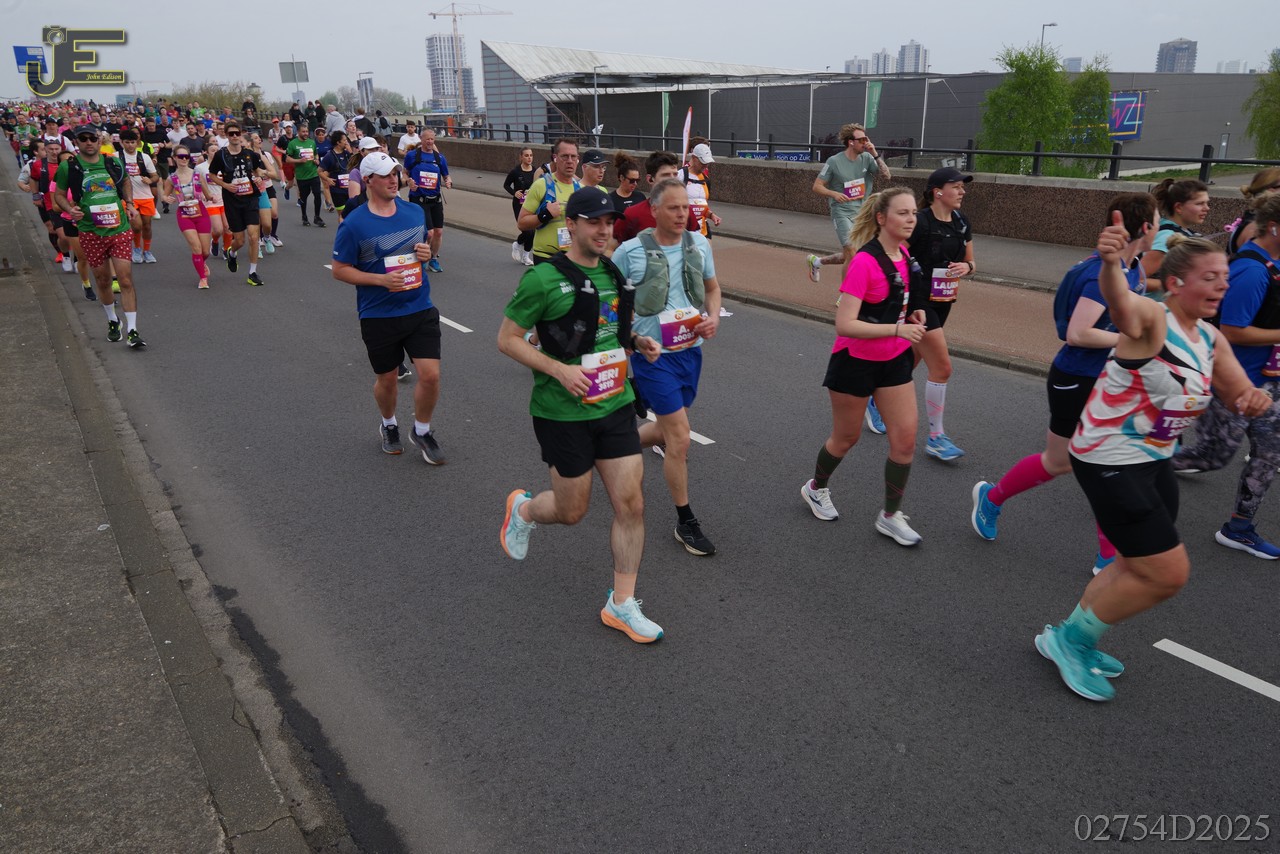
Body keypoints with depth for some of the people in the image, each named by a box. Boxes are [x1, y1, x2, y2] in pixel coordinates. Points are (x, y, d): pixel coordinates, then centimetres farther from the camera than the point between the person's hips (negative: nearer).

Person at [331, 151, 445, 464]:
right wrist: (381, 279, -19)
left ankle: (422, 431, 20)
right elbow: (340, 270, -6)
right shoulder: (354, 224, -10)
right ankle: (389, 425, 43)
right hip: (379, 316, -3)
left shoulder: (415, 211, 3)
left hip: (421, 309, 3)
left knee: (431, 375, -6)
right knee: (386, 379, 12)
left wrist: (427, 252, -4)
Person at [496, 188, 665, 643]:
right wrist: (559, 369, -22)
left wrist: (639, 341, 2)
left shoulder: (614, 272, 8)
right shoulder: (544, 278, -14)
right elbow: (507, 339, -10)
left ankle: (621, 605, 17)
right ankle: (523, 510, 44)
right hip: (563, 413, -6)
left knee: (631, 504, 2)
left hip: (615, 405, 6)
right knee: (572, 511, 8)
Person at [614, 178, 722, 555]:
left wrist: (713, 317, -4)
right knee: (680, 438, -8)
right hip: (653, 354, -6)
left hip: (690, 349, 6)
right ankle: (686, 523, 9)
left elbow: (712, 288, 16)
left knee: (667, 428, 20)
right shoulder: (631, 251, -11)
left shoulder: (699, 244, 2)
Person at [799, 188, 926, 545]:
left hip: (894, 360, 6)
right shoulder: (865, 262, -22)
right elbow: (845, 324, -28)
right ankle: (815, 489, 39)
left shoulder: (905, 254, 1)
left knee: (905, 438, 1)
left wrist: (912, 314, 2)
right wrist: (898, 329, -32)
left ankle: (890, 516, 17)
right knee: (846, 438, 10)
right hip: (856, 362, -6)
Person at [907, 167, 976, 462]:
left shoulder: (961, 223, 6)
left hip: (943, 303, 8)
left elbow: (970, 263, 15)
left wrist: (966, 266, -8)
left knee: (909, 362, 16)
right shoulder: (920, 222, -17)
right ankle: (936, 438, 2)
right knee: (942, 367, -9)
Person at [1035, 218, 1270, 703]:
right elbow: (1119, 300, -44)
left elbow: (1239, 397, 11)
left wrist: (1254, 400, -14)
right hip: (1109, 461, -9)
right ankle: (1069, 639, 11)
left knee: (1141, 568, 18)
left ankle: (1073, 639, 36)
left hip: (1153, 461, 9)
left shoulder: (1210, 339, 6)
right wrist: (1111, 263, -66)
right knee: (1168, 573, -6)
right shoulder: (1151, 319, -20)